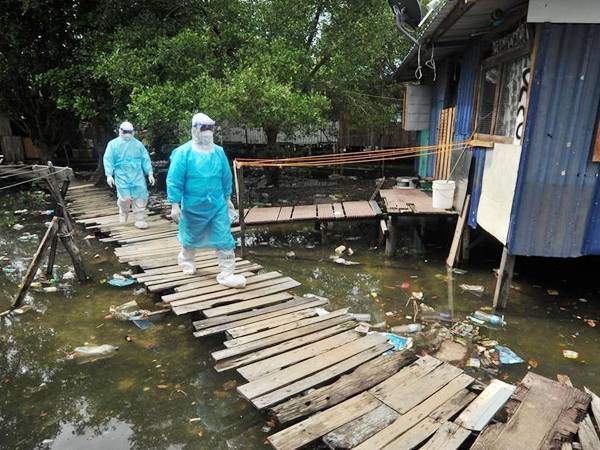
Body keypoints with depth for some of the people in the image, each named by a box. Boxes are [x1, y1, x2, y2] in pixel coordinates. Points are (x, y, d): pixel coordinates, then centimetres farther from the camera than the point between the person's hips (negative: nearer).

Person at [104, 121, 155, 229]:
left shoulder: (138, 144, 8)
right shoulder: (113, 144, 2)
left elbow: (145, 159, 9)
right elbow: (108, 160, -1)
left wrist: (150, 173, 3)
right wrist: (109, 175, -10)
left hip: (137, 176, 2)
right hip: (122, 176, -2)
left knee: (141, 197, -2)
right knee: (125, 198, -9)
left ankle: (139, 220, 9)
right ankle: (123, 213, 25)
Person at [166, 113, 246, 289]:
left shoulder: (218, 151, 1)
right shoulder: (183, 152, -12)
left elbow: (226, 176, 11)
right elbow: (174, 180, -12)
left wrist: (227, 198, 15)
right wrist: (175, 205, -14)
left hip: (218, 205, 3)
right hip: (193, 206, -3)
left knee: (225, 238, -4)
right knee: (191, 237, 18)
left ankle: (226, 274, 3)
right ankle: (186, 260, 48)